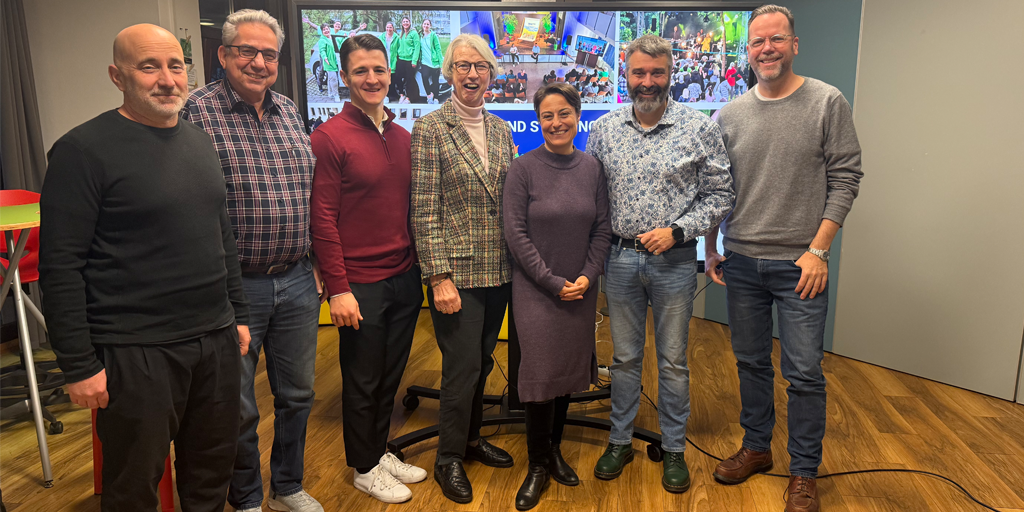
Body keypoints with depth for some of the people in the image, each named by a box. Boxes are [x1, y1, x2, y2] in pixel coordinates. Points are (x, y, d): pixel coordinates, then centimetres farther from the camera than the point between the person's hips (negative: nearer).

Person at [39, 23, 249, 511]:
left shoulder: (200, 141, 11)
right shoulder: (84, 150, -10)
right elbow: (60, 266, -12)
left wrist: (238, 315, 15)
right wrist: (78, 365, -13)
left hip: (216, 341, 6)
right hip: (135, 354, -6)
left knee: (212, 470, 18)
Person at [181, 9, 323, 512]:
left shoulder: (289, 112, 10)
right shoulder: (198, 111, -8)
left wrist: (313, 261, 13)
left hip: (297, 282, 6)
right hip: (234, 284, -5)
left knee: (297, 394, 18)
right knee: (238, 407, 11)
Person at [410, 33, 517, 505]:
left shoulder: (501, 130, 11)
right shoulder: (429, 129, -7)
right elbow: (424, 210, -11)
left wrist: (517, 263, 8)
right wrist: (439, 277, -15)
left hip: (499, 271, 6)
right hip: (456, 272, -5)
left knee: (482, 361, 17)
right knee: (463, 367, 2)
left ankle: (472, 438, 37)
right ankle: (449, 458, 23)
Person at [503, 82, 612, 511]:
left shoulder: (592, 169, 4)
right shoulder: (523, 169, -7)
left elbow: (602, 229, 5)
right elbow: (516, 233, -10)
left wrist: (587, 276, -7)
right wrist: (553, 282, -12)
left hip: (581, 289, 4)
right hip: (535, 289, -4)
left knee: (569, 370, 12)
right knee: (542, 373, -2)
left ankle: (554, 449, 32)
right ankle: (538, 465, 17)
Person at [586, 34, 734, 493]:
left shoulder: (700, 128, -4)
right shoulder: (603, 129, 3)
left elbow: (719, 194, -2)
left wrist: (677, 231, -14)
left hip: (674, 260, -2)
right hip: (620, 258, 2)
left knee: (673, 360, 10)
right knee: (624, 356, 14)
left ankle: (673, 449, 27)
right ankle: (620, 441, 30)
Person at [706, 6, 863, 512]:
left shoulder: (828, 103, -2)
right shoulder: (730, 114, 7)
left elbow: (845, 180, -5)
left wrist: (818, 250, -11)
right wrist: (711, 249, 9)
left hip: (800, 263, -3)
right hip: (740, 261, 3)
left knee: (804, 372, 2)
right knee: (750, 362, 15)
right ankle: (756, 447, 33)